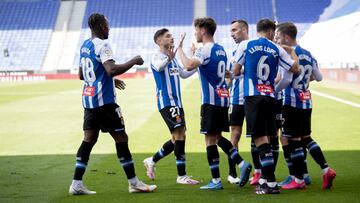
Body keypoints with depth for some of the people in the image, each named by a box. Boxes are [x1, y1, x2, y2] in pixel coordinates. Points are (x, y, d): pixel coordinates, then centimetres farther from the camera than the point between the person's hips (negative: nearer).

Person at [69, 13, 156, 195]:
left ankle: (76, 184, 2)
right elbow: (112, 70, -27)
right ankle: (134, 183, 6)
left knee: (89, 139, 7)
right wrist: (133, 61, -14)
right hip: (104, 100, -9)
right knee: (121, 138, -1)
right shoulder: (102, 45, -13)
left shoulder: (84, 46, 15)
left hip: (88, 99, 9)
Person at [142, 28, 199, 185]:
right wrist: (168, 58, -50)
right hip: (166, 101, -9)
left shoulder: (172, 58, 18)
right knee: (179, 134, -13)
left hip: (176, 102, 9)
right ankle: (181, 176, -10)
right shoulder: (157, 56, -8)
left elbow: (184, 74, 32)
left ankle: (151, 161, 27)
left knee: (178, 137, 12)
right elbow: (158, 66, -32)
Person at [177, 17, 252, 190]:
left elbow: (189, 65, -30)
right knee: (217, 137, 17)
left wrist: (180, 49, -13)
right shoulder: (221, 50, 15)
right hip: (223, 98, 9)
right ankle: (242, 164, 6)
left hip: (211, 100, -9)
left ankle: (216, 180, 0)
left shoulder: (205, 50, -13)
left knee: (210, 139, -2)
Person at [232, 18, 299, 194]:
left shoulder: (245, 45, 1)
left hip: (253, 96, -3)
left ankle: (271, 183, -13)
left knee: (260, 139, -7)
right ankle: (264, 179, 21)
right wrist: (292, 52, 31)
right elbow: (295, 68, 13)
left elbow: (235, 71, 4)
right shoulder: (277, 50, 6)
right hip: (270, 97, 3)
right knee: (266, 138, 14)